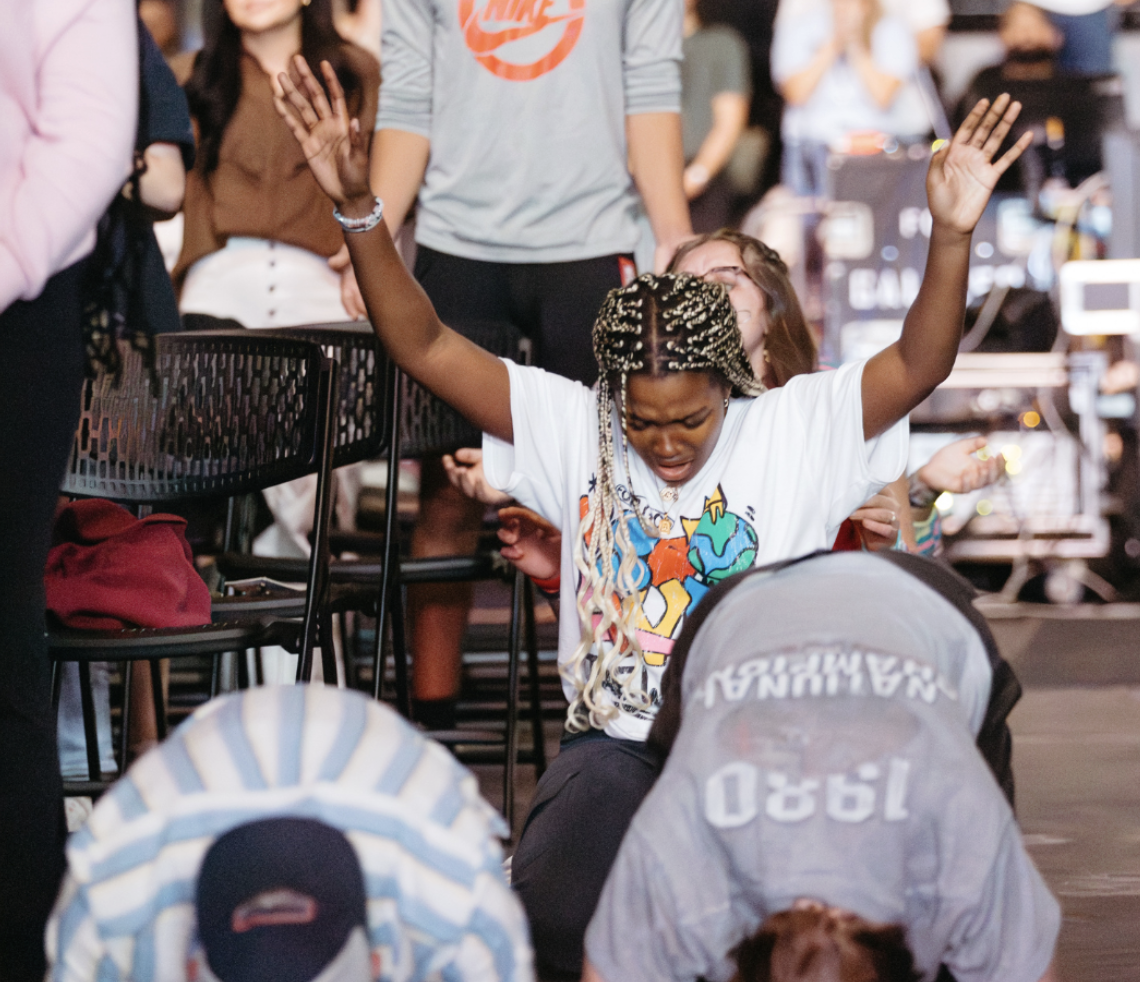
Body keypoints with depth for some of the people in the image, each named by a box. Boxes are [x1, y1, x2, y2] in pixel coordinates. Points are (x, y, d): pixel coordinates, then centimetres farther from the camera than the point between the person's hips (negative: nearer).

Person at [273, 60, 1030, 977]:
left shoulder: (793, 428, 1)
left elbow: (916, 366, -12)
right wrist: (359, 210, -15)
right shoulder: (574, 428, 3)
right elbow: (425, 348, -2)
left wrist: (952, 235, -29)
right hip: (619, 744, 1)